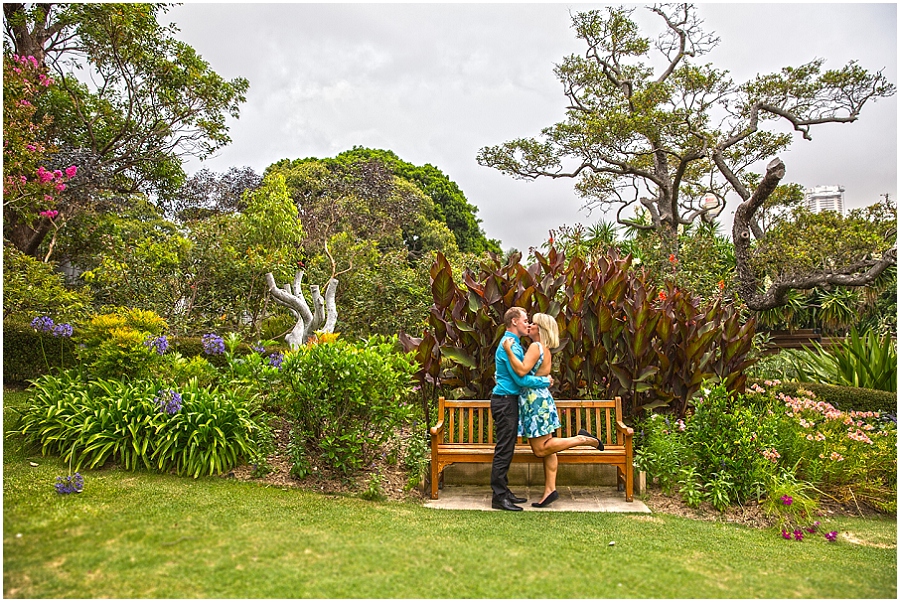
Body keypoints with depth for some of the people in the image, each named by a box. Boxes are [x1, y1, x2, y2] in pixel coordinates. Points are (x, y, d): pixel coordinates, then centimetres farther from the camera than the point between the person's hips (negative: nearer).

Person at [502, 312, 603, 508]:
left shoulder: (535, 347, -13)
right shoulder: (545, 350, 16)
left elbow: (522, 370, -26)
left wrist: (509, 351, -23)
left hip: (536, 400, -10)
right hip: (541, 398, 10)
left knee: (541, 449, -5)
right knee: (545, 447, 8)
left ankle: (581, 439, -2)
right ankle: (550, 490, 11)